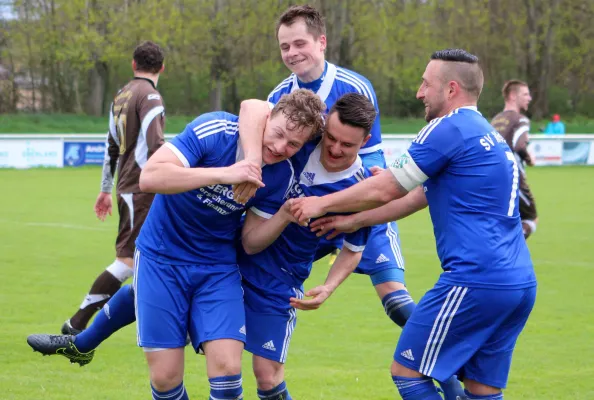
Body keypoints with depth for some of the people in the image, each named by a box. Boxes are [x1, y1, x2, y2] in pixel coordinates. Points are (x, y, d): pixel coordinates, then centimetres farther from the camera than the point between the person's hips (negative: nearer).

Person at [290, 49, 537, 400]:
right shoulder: (489, 135, 22)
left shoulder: (450, 129, -7)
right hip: (521, 284, 9)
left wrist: (322, 203, 11)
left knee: (408, 371, 0)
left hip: (476, 281, -9)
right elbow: (416, 197, 26)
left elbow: (385, 190, -3)